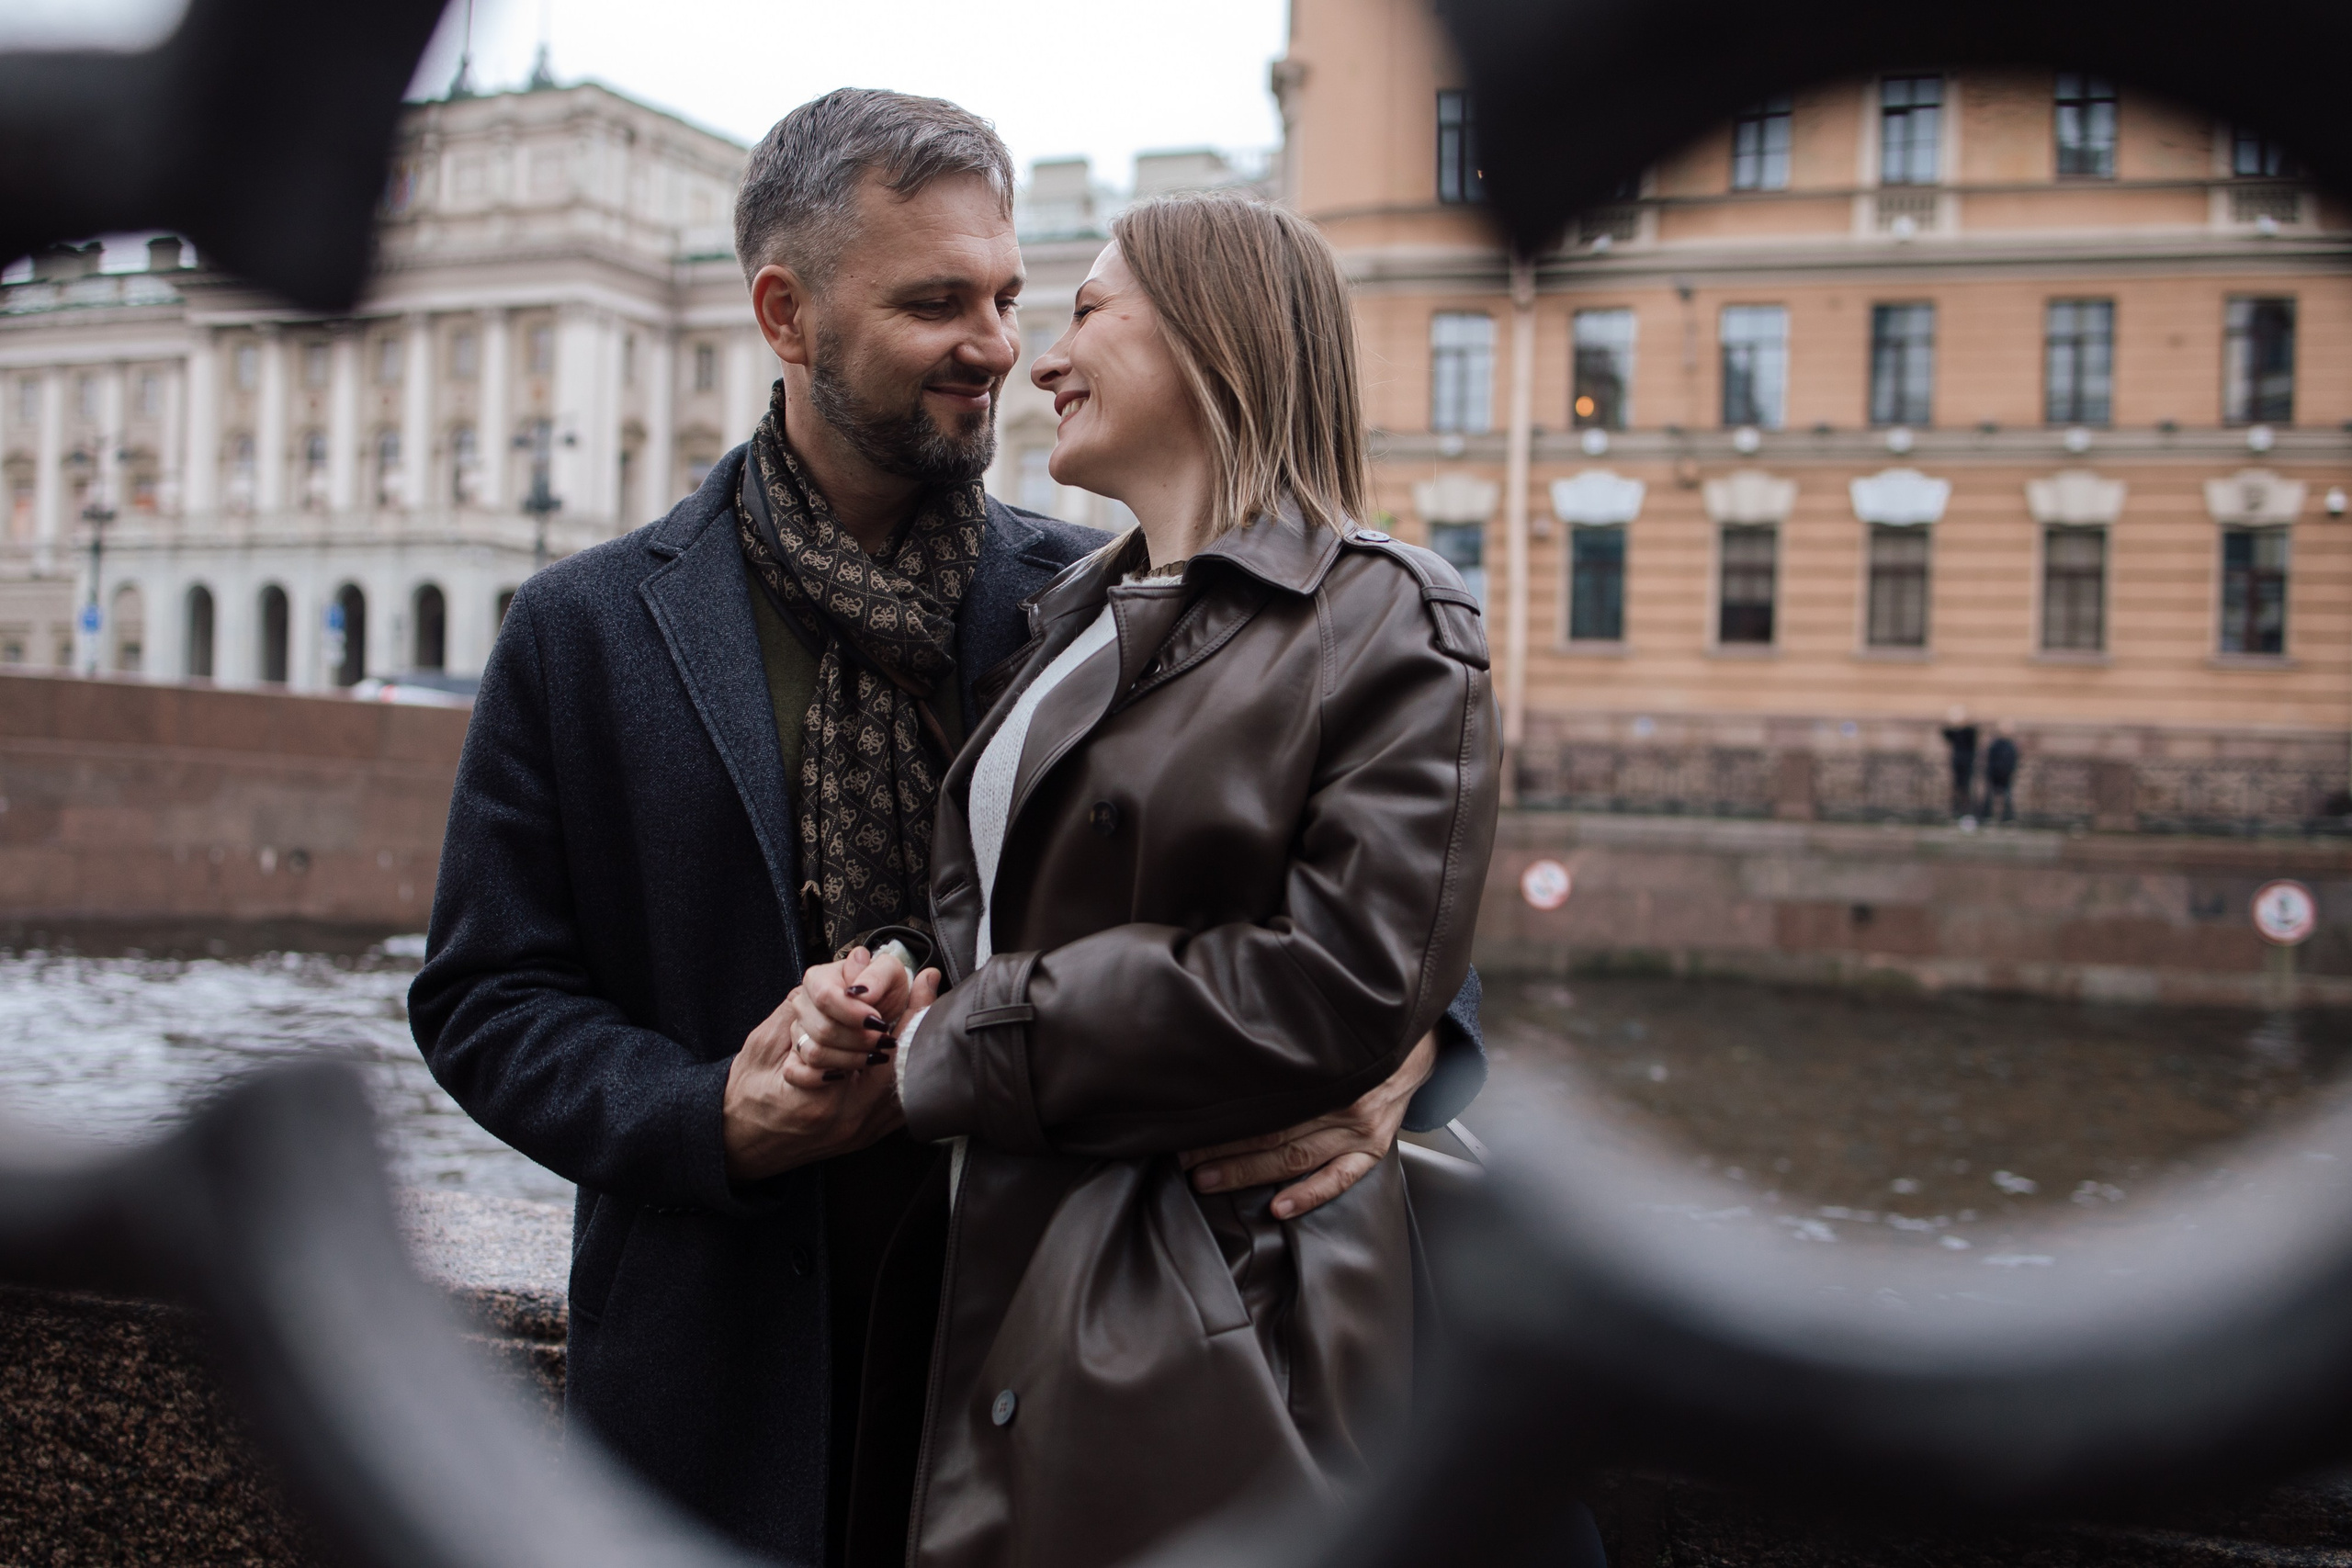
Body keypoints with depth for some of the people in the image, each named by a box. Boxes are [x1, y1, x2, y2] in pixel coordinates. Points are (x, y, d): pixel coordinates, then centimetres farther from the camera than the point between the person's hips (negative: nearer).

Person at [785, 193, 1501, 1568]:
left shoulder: (1391, 625, -10)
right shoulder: (1075, 617, 15)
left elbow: (1341, 982, -21)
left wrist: (955, 1049, -15)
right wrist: (898, 997, -6)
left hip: (1223, 1333, -7)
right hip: (1013, 1299, 7)